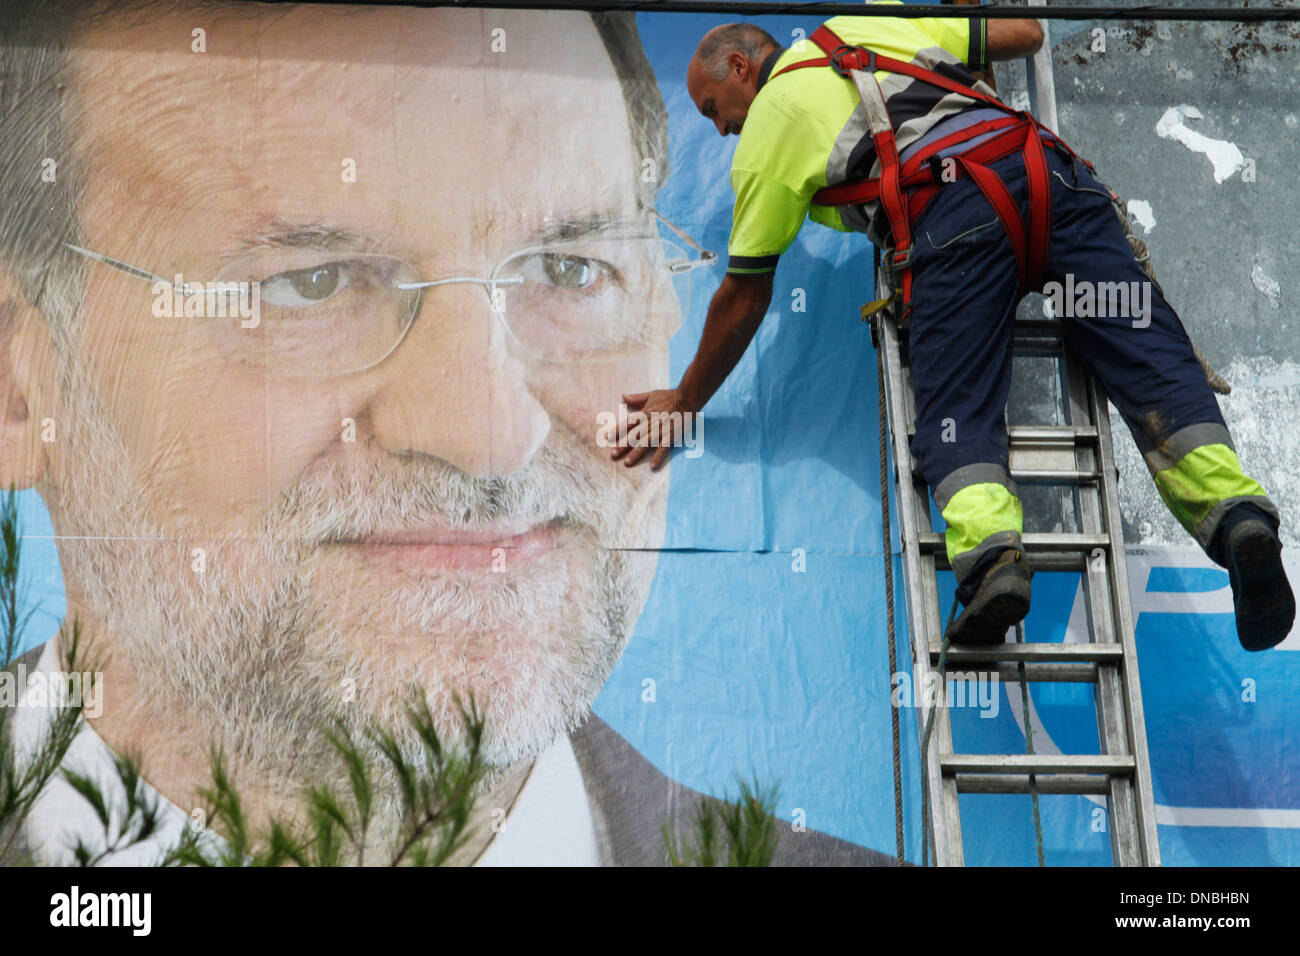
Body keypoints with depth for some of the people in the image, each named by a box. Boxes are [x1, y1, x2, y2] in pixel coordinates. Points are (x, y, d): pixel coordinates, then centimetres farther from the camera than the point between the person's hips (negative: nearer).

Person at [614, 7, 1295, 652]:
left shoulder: (765, 128, 20)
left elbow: (744, 297, 21)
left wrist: (685, 402, 32)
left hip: (951, 214, -4)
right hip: (1047, 167, 4)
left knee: (956, 416, -4)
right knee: (1149, 356, -4)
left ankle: (991, 554, -30)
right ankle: (1233, 508, -25)